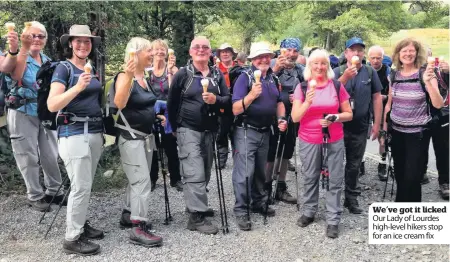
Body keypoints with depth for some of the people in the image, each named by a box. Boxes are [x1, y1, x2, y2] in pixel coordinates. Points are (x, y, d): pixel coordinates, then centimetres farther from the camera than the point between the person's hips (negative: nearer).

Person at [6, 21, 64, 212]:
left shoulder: (48, 61, 7)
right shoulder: (19, 57, -11)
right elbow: (15, 75, -35)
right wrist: (24, 48, -46)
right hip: (23, 115, -5)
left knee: (50, 155, 11)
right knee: (29, 157, 4)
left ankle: (53, 190, 27)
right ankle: (34, 196, 18)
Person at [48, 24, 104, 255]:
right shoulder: (64, 68, -6)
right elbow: (52, 105, -17)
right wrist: (78, 87, -28)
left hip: (95, 132, 7)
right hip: (74, 132, -7)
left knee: (86, 184, 12)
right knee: (81, 186, -8)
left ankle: (80, 224, 26)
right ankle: (72, 239, 2)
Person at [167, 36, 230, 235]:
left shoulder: (217, 75, 9)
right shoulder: (182, 74, -3)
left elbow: (228, 99, 4)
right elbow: (171, 103, 0)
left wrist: (216, 99, -17)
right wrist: (176, 128, 2)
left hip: (210, 131, 5)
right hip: (189, 131, -5)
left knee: (205, 173, 13)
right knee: (195, 174, -10)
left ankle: (196, 205, 29)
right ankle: (197, 216, -6)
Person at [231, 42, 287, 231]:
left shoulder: (273, 78, 8)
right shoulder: (245, 77, -13)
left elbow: (278, 102, 22)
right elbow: (236, 109, -20)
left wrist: (281, 118, 4)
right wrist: (252, 95, -35)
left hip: (265, 132, 7)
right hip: (246, 132, -7)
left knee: (260, 171, 18)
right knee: (245, 173, -6)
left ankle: (259, 203, 32)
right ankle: (241, 211, 5)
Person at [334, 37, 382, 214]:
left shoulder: (370, 72, 1)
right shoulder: (338, 72, -3)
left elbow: (376, 98, 4)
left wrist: (377, 123, 2)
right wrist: (345, 77, -26)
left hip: (360, 127, 2)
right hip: (338, 125, -1)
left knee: (354, 165, 12)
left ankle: (351, 197, 25)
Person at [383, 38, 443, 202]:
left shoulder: (425, 74, -10)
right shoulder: (394, 76, 2)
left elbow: (438, 104, -20)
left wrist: (428, 82, -33)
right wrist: (384, 126, 12)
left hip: (417, 132, -4)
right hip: (396, 131, 4)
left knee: (412, 177, -4)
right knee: (399, 174, 14)